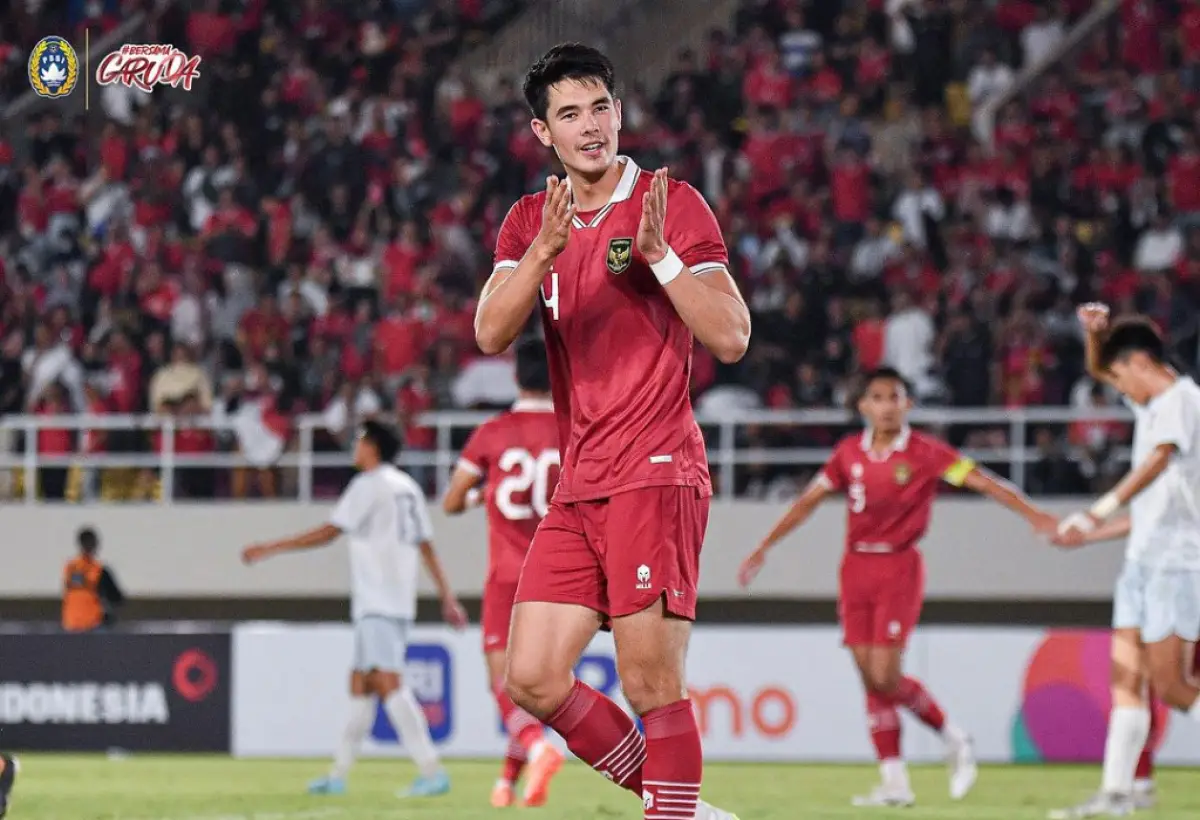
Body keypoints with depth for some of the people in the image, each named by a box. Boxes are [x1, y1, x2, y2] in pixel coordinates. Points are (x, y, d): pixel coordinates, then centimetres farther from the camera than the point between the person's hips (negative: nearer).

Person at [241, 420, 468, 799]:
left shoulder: (370, 484, -7)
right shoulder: (407, 487, 17)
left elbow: (328, 533, -10)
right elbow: (426, 546, 17)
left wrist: (270, 549, -5)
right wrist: (447, 597, 17)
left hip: (378, 604, -9)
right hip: (399, 603, 9)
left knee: (389, 683, -17)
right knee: (360, 683, 14)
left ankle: (432, 771, -26)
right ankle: (338, 775, 18)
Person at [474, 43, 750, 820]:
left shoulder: (672, 204, -3)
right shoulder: (530, 222, 13)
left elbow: (731, 338, -10)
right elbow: (491, 334, -3)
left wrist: (658, 253, -19)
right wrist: (544, 250, -17)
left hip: (656, 478, -6)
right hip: (578, 486, 6)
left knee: (653, 686, -10)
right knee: (534, 679, 2)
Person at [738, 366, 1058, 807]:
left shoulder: (924, 453, -6)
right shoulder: (850, 452, 7)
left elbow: (983, 481, -12)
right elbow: (809, 501, 15)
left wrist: (1035, 515, -23)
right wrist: (763, 549, 16)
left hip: (899, 568, -5)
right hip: (856, 568, 5)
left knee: (886, 677, -13)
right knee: (870, 679, 1)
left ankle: (953, 738, 11)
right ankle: (895, 783, 6)